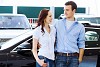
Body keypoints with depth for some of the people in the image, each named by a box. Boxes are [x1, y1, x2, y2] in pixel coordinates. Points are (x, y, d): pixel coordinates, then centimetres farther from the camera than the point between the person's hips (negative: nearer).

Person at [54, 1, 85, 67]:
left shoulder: (80, 27, 6)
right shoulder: (58, 23, 8)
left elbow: (81, 45, 7)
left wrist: (80, 58, 1)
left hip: (73, 58, 0)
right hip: (60, 57, 0)